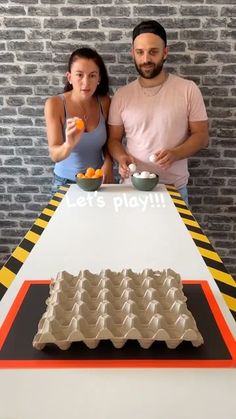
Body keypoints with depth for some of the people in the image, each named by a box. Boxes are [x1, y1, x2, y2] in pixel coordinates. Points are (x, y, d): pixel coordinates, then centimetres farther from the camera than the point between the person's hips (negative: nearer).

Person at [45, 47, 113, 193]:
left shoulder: (104, 102, -9)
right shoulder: (55, 104, -16)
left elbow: (108, 141, 4)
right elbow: (55, 155, -20)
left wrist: (108, 162, -14)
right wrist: (69, 145, -39)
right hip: (66, 182, -2)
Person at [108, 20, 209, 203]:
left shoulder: (188, 89, -4)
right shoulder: (122, 95, 1)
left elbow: (201, 135, -2)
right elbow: (114, 139, 6)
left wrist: (175, 154, -20)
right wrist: (121, 157, -15)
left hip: (174, 187, -1)